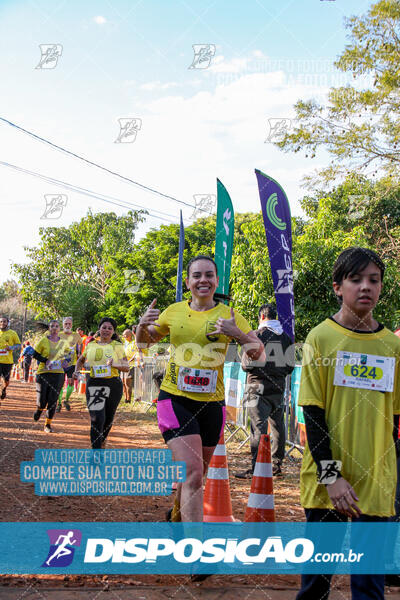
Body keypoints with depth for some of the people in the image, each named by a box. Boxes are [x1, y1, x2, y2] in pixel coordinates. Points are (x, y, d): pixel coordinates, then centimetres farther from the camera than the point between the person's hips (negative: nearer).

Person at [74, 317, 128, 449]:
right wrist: (77, 371, 11)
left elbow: (126, 367, -2)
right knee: (97, 418, -12)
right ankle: (96, 450, -10)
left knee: (108, 418, 13)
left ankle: (102, 441, 41)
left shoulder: (117, 346, 3)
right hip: (94, 384, 0)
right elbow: (81, 360, 29)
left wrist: (114, 364, -20)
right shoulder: (91, 345, 10)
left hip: (113, 384, 0)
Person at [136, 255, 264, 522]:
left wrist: (237, 334, -22)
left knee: (195, 473, 18)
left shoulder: (229, 315, 2)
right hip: (175, 399, -2)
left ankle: (177, 516, 46)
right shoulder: (174, 311, 5)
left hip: (211, 403, 2)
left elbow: (258, 351, -3)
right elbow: (145, 342, 17)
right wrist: (142, 325, -6)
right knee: (192, 473, -17)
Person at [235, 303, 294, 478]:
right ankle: (276, 465, 23)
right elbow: (290, 366, 9)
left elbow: (247, 364, -11)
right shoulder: (286, 337, 7)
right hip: (279, 388, 5)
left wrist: (246, 366, 11)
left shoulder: (256, 335, -9)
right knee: (278, 426, 14)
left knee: (258, 427, -6)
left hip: (259, 387, -5)